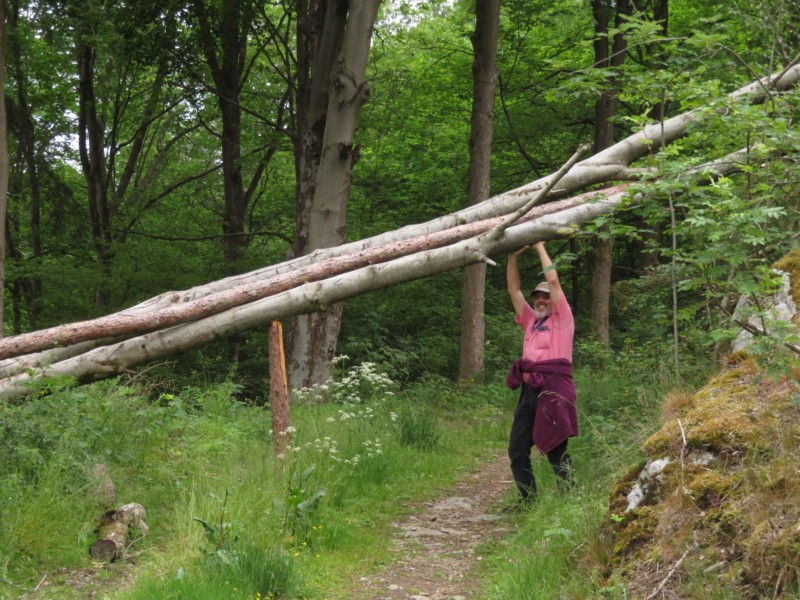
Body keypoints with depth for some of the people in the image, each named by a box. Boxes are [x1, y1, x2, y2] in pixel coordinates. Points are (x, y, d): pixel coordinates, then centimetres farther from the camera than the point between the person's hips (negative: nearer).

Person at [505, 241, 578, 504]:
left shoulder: (562, 319, 6)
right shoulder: (531, 321, 22)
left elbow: (553, 280, -2)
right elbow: (513, 289, 19)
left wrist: (540, 248, 6)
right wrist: (513, 257, 10)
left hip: (553, 388, -7)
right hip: (529, 388, 7)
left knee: (555, 449, -6)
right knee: (517, 450, 6)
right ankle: (528, 501, 14)